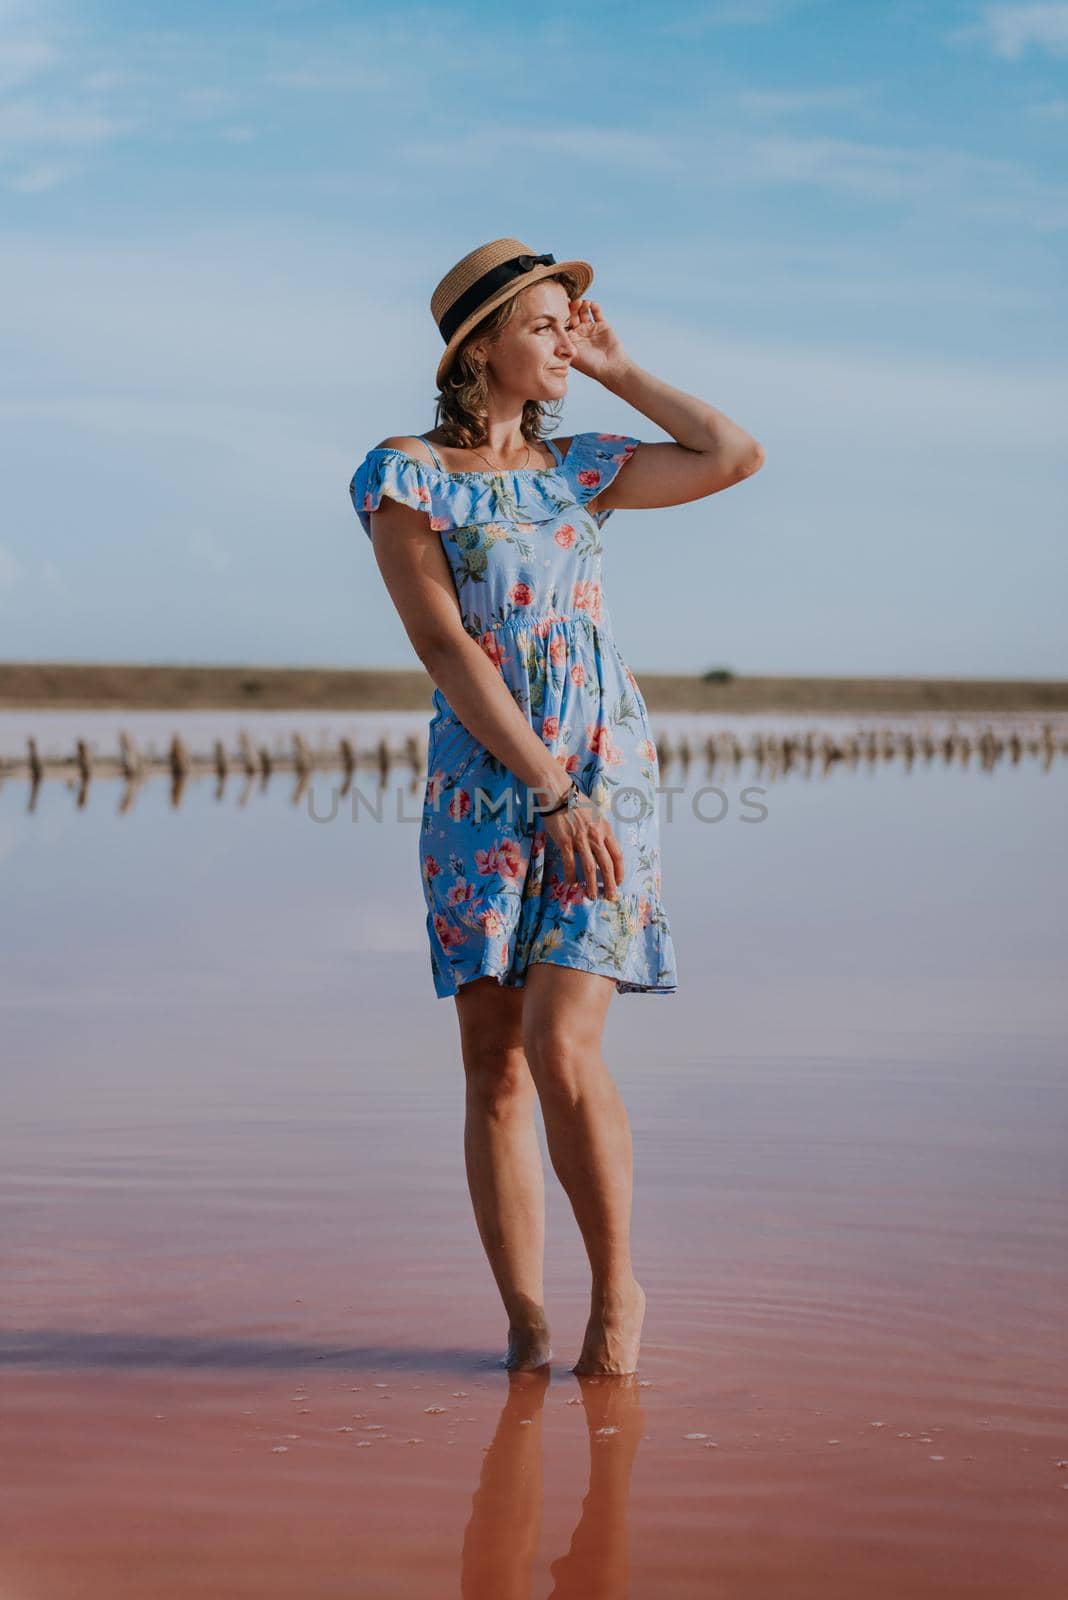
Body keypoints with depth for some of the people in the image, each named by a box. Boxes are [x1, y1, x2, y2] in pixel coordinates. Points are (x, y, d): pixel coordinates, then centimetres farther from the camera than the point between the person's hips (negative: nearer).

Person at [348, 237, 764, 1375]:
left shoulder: (577, 469, 12)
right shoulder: (403, 473, -2)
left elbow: (737, 457, 12)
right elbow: (444, 648, -9)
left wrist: (618, 370, 12)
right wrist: (551, 789, -15)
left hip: (601, 779, 1)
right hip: (481, 790, -1)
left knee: (561, 1049, -12)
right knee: (493, 1069, 1)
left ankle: (617, 1290, 6)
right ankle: (524, 1325, 12)